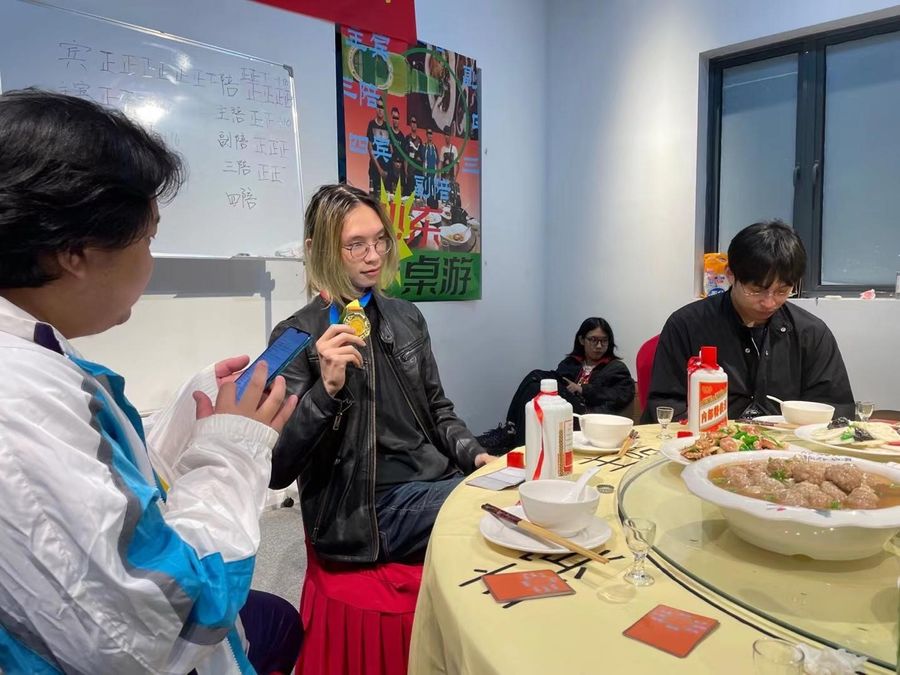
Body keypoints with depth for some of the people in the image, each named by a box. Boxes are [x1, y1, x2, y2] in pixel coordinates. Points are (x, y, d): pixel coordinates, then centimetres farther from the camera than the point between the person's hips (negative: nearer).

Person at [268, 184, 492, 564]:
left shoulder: (407, 317, 9)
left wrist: (475, 455, 0)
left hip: (440, 478, 6)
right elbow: (278, 471, -12)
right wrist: (327, 389, -26)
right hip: (370, 509, -6)